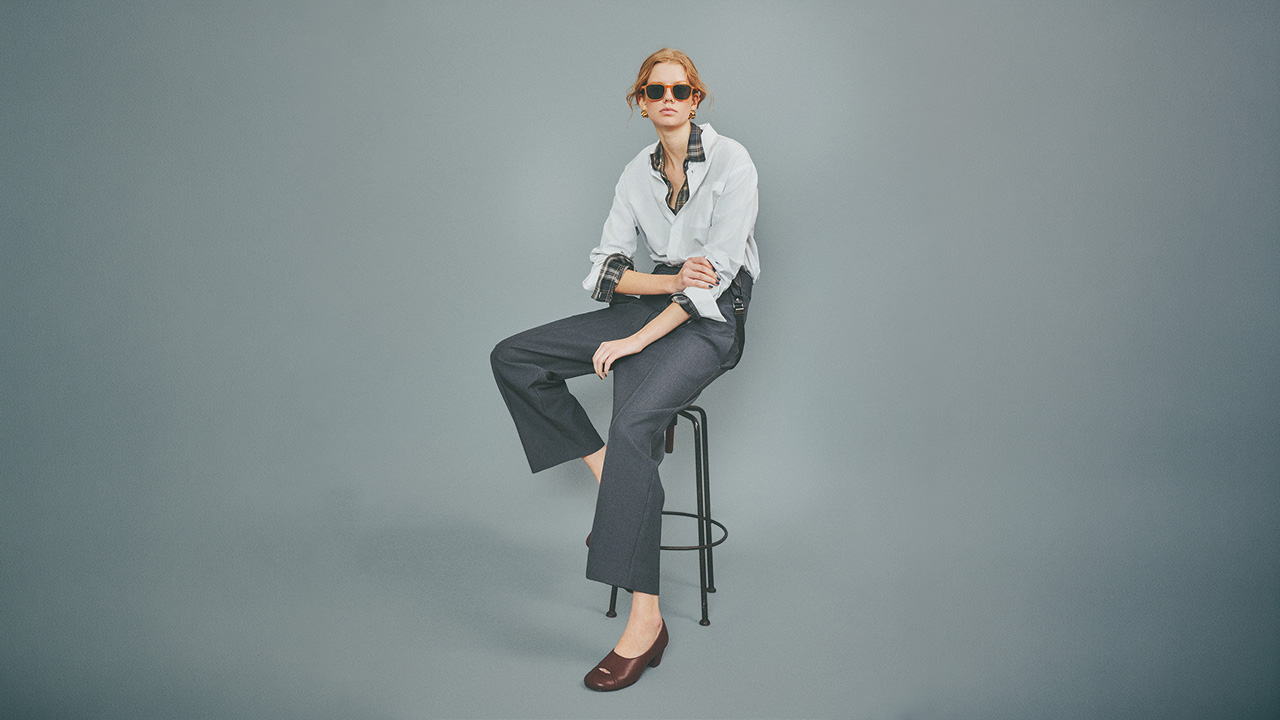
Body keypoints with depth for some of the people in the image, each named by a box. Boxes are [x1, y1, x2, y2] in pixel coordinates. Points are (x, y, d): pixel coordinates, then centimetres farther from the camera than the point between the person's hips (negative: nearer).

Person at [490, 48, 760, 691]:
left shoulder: (730, 161, -8)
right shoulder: (636, 174, 10)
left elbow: (716, 273, -17)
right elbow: (604, 270, 4)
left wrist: (638, 339, -21)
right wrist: (671, 279, -16)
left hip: (712, 318, -7)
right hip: (652, 301, 7)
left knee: (634, 418, -34)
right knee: (512, 359, -4)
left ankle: (645, 618, -31)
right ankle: (610, 479, 0)